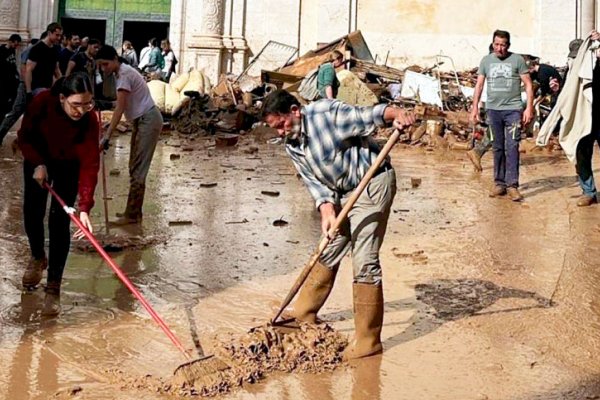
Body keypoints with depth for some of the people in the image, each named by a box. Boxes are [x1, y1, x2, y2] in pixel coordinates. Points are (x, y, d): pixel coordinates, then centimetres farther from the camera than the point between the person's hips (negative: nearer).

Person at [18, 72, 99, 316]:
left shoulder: (89, 121, -33)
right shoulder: (42, 102, -32)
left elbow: (90, 165, -35)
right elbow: (25, 136, -14)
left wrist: (84, 208, -43)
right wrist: (38, 164, -28)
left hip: (69, 165, -2)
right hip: (38, 160, 2)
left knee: (60, 221, -9)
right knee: (32, 212, 7)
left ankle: (53, 289, -5)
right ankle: (38, 258, 39)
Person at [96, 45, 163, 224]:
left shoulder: (124, 74, -20)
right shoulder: (123, 72, 10)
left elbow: (119, 109, -26)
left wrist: (107, 136, -29)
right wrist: (110, 126, 15)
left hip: (148, 121, -10)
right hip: (141, 120, 10)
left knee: (138, 169, -8)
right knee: (135, 168, 13)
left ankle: (132, 214, -3)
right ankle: (133, 211, 18)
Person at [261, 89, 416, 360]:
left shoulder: (325, 112, -18)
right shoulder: (291, 146, 4)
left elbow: (366, 116, -24)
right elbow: (314, 182, 1)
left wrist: (395, 113, -43)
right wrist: (327, 210, -16)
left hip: (373, 184, -8)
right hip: (343, 193, 8)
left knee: (364, 261, -11)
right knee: (328, 253, 21)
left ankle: (368, 339, -4)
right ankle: (304, 312, 39)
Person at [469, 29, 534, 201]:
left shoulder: (517, 60, 0)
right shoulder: (486, 60, 9)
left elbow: (528, 85, 1)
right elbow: (479, 85, 13)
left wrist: (529, 108, -6)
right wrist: (475, 107, 7)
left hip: (513, 109, -3)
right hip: (493, 109, 3)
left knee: (512, 147, -8)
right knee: (497, 148, 9)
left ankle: (512, 185, -7)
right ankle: (499, 183, 15)